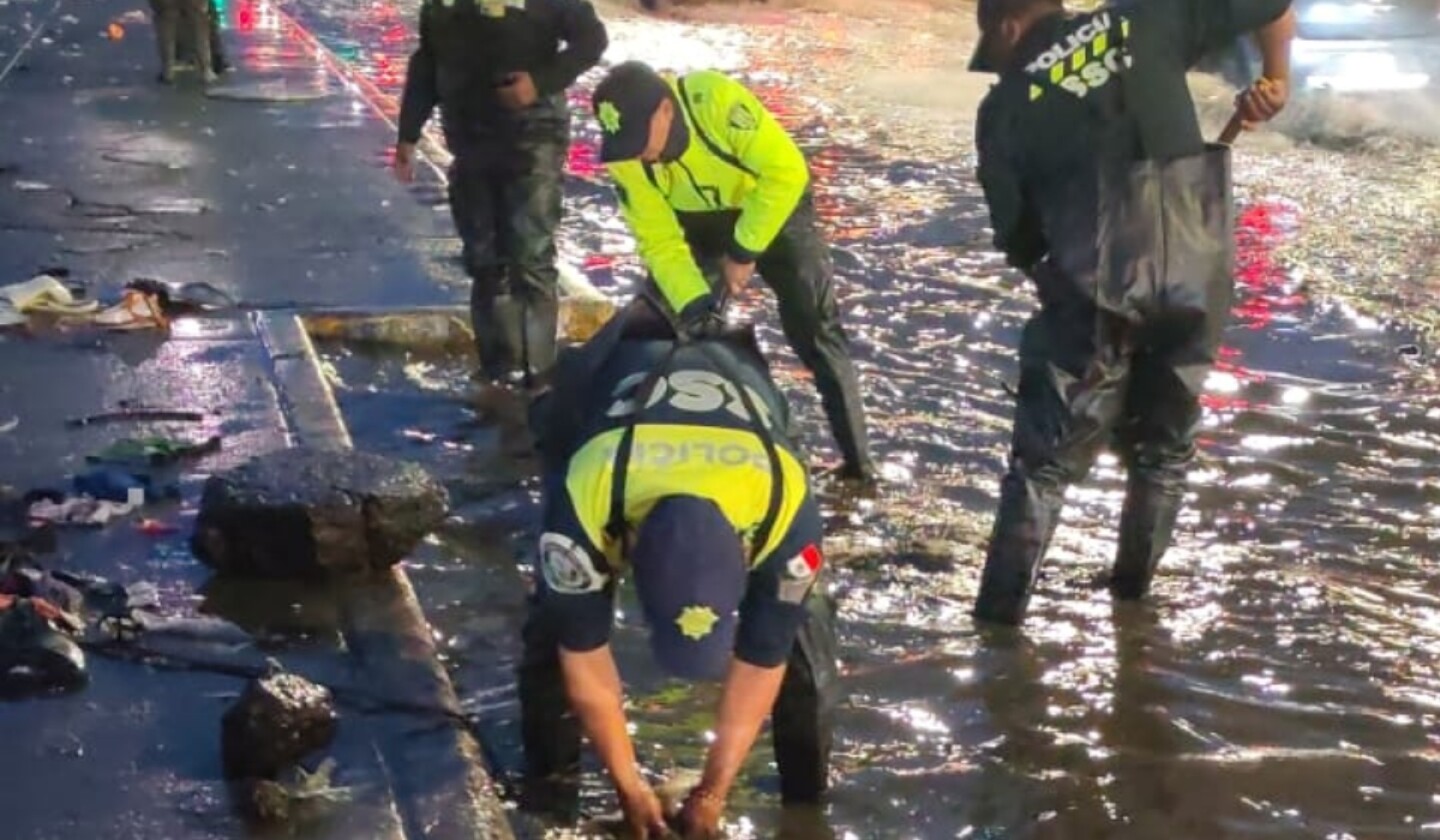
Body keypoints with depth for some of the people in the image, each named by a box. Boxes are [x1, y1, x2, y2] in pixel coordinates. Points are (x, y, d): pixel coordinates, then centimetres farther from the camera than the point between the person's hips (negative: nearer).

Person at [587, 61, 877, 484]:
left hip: (773, 207, -4)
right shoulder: (625, 158, -23)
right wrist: (693, 303, -31)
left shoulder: (716, 99, -38)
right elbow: (659, 241, -18)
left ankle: (857, 459, 1)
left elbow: (786, 171, -34)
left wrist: (744, 250, -30)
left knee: (815, 329, -7)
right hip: (698, 222, 4)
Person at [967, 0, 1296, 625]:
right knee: (1164, 445, 22)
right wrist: (1275, 82, 25)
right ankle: (1133, 587, 33)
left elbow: (1015, 237, 8)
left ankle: (1000, 616, 9)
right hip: (1197, 276, 3)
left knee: (1045, 460, 8)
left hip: (1096, 288, -3)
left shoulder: (1006, 107, 7)